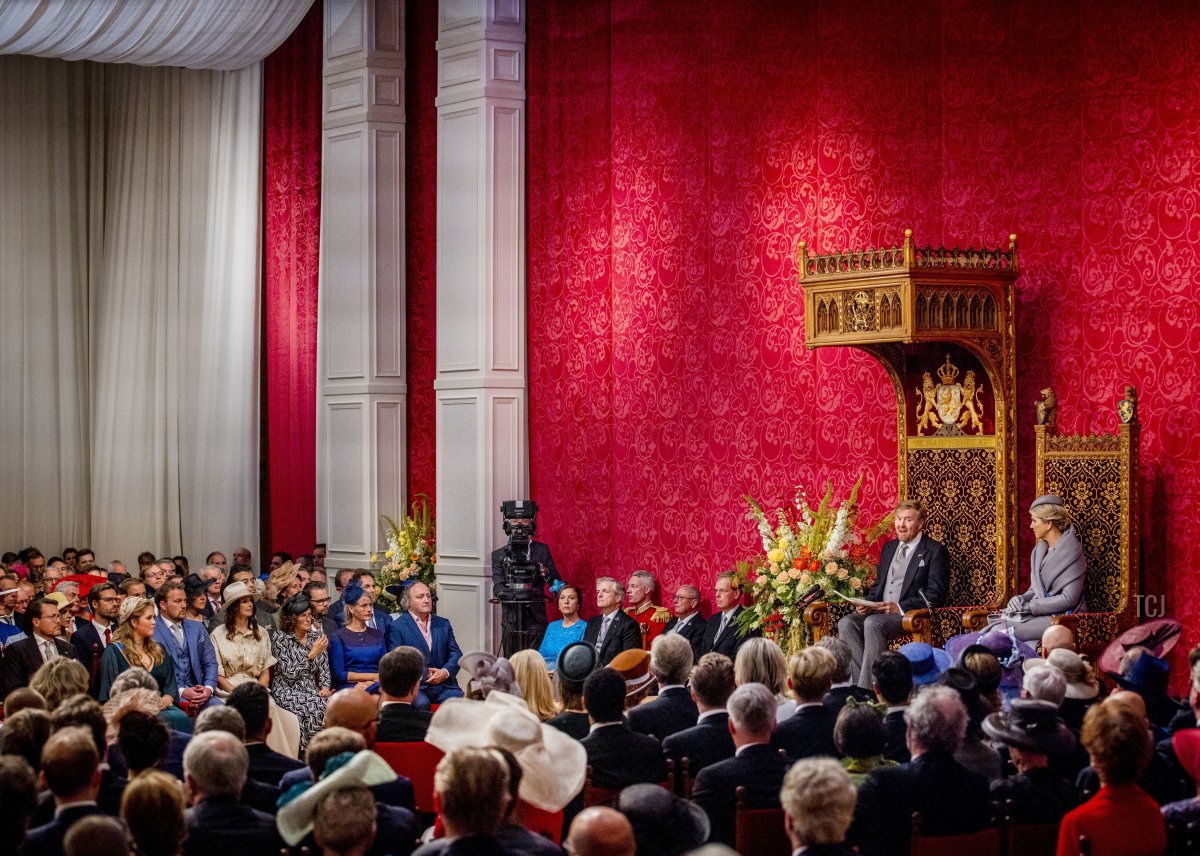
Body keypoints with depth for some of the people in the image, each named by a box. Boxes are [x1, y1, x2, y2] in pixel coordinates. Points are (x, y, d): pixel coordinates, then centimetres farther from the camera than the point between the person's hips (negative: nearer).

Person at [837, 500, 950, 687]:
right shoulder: (889, 547, 22)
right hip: (879, 612, 7)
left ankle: (866, 688, -33)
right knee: (846, 623, -21)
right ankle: (861, 680, -25)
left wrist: (900, 607, -20)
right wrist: (867, 604, 5)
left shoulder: (935, 551, -1)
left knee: (873, 622, -34)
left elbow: (935, 595, -9)